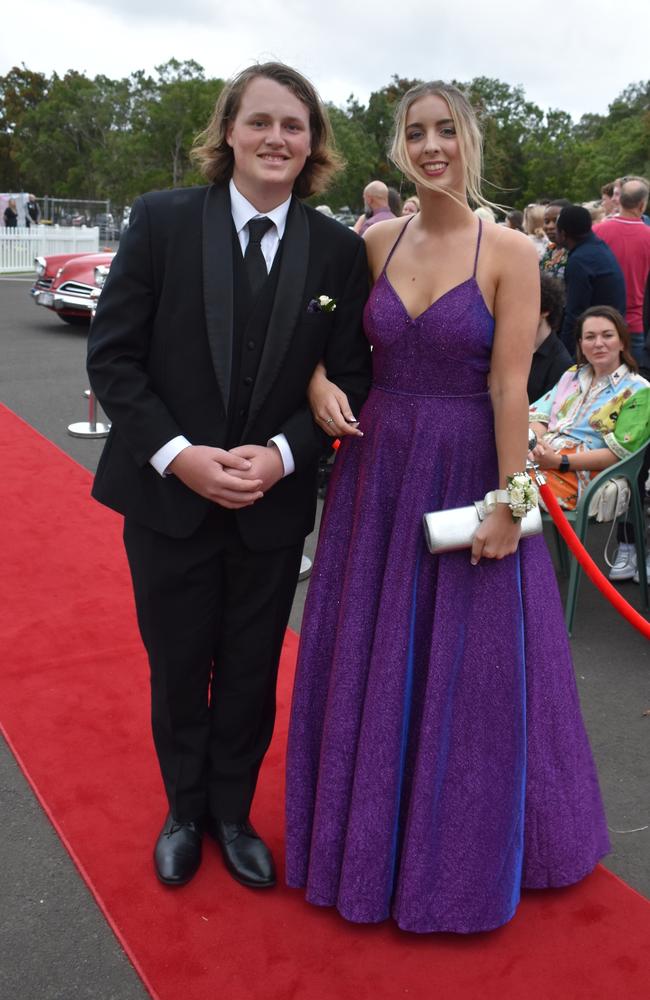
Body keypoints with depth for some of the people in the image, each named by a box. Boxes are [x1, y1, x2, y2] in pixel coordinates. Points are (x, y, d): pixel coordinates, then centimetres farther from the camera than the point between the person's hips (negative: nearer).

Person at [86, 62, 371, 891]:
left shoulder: (339, 251, -2)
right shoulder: (162, 220, -6)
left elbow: (349, 378, 1)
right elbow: (111, 353, -7)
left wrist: (282, 454, -14)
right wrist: (177, 453, -17)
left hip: (275, 505, 1)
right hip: (167, 493, -1)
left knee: (251, 674, 14)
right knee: (176, 669, 14)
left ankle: (232, 814, 38)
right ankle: (184, 811, 39)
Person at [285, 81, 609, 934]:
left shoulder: (509, 253, -8)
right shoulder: (379, 243, 4)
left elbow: (508, 387, -12)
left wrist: (507, 503, -13)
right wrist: (320, 382, -5)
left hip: (466, 474, -4)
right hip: (377, 469, 4)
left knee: (468, 664, 8)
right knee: (371, 658, 14)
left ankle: (462, 849, 32)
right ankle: (372, 832, 37)